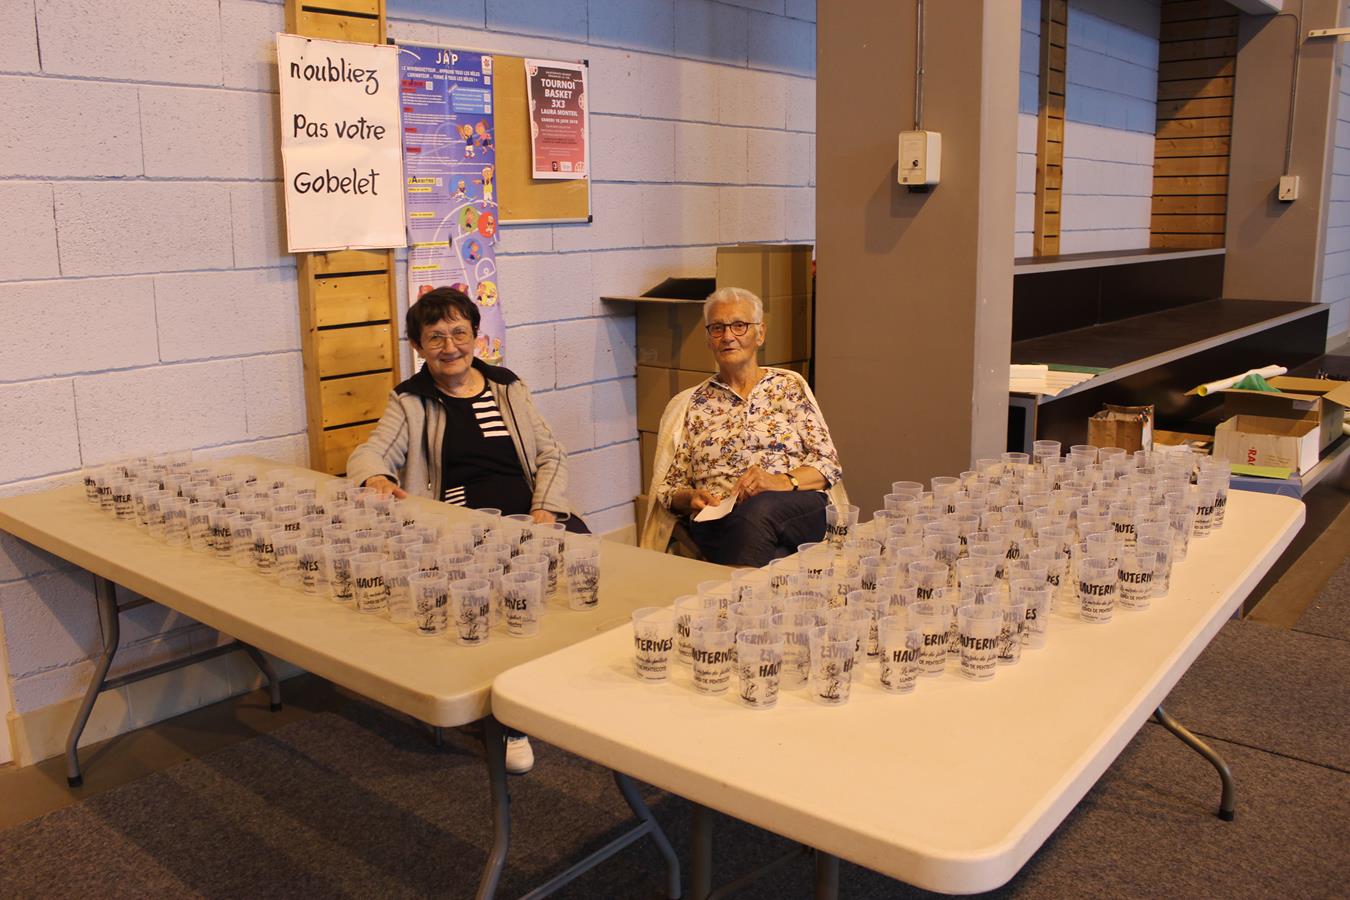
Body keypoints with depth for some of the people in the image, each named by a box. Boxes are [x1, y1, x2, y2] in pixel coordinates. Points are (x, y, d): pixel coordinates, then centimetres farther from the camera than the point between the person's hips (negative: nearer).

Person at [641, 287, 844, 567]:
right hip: (720, 523, 0)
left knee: (757, 510, -38)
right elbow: (669, 491, 17)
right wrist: (692, 498, -7)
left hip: (799, 512, 0)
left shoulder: (789, 386, 15)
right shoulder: (693, 404, 18)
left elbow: (828, 464, 7)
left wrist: (782, 481, -12)